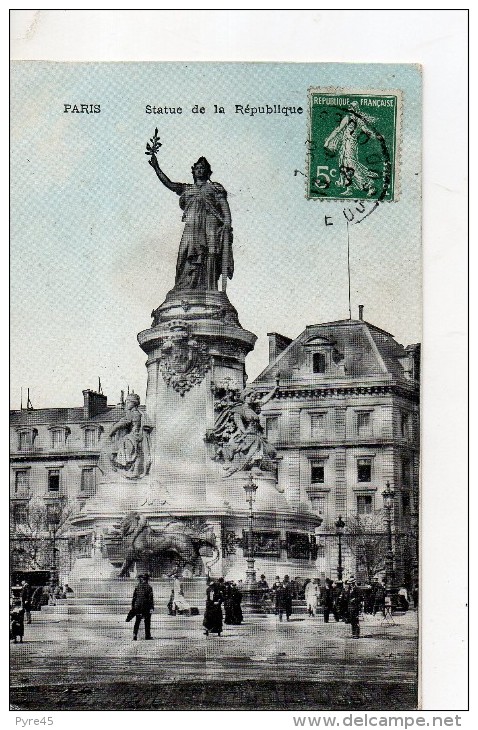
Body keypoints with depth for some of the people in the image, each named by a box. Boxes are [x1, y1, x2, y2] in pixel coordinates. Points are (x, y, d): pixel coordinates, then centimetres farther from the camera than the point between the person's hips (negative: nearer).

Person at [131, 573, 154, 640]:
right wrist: (152, 607, -7)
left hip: (138, 607, 3)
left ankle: (135, 634, -3)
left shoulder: (137, 587, 3)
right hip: (146, 607, -3)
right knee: (147, 621, 8)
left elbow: (134, 597, 6)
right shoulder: (148, 587, -6)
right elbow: (151, 598, -9)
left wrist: (132, 606, 13)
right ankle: (147, 635, 10)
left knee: (137, 621, 8)